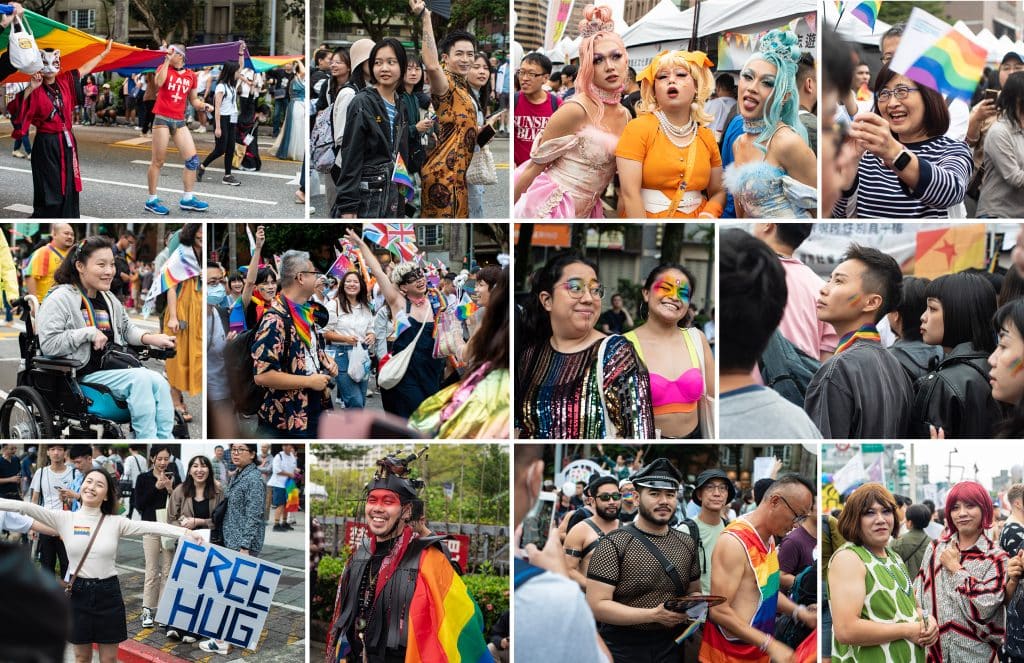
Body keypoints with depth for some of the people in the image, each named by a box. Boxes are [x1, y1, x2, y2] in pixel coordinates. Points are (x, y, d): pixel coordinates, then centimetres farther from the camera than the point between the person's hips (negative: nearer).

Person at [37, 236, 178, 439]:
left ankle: (165, 438, -22)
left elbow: (128, 329, 29)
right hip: (85, 375, -7)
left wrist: (151, 338, 7)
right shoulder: (60, 299, -6)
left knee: (158, 382, -20)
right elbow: (48, 344, -16)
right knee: (140, 377, -28)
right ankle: (147, 438, -24)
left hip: (114, 368, 7)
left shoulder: (109, 300, 17)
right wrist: (89, 333, -16)